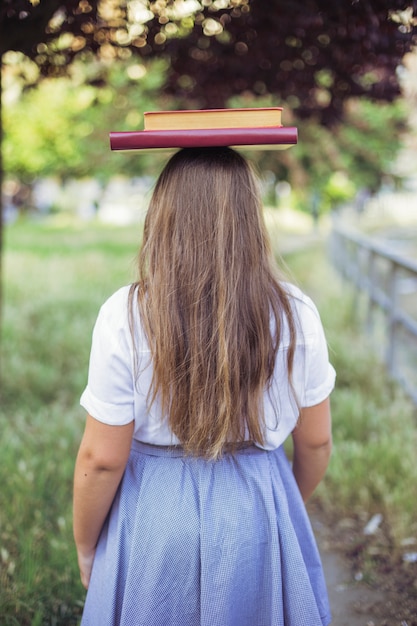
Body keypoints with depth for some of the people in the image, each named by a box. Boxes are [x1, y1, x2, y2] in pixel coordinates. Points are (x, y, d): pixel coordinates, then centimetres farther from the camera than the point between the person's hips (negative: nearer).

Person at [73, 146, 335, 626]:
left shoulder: (125, 317, -19)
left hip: (157, 513, -1)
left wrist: (85, 548, 4)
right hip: (259, 516, 2)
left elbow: (101, 459, -13)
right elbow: (315, 442, -2)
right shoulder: (295, 313, -12)